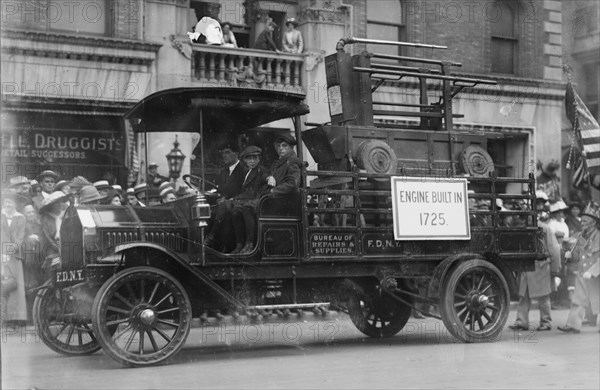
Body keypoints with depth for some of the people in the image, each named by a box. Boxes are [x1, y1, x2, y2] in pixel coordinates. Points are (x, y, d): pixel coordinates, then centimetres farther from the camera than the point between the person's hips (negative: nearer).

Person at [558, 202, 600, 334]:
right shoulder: (583, 236, 9)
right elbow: (578, 253, 20)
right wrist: (571, 254, -1)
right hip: (582, 275, 6)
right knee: (578, 300, 0)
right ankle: (573, 325, 0)